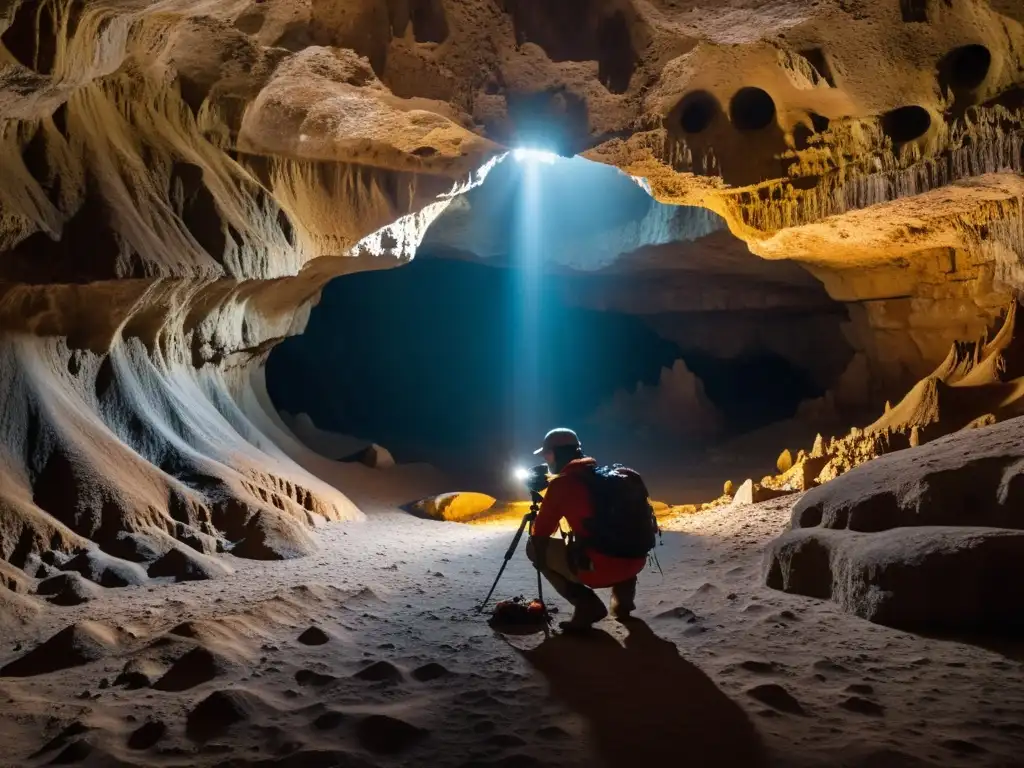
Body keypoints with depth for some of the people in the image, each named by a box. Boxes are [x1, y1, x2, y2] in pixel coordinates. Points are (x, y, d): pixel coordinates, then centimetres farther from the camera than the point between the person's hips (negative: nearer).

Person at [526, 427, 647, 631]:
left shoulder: (561, 483, -3)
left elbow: (540, 534, 5)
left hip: (598, 569, -7)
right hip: (635, 562, 7)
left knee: (535, 548, 12)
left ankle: (587, 606, 3)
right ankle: (623, 599, 26)